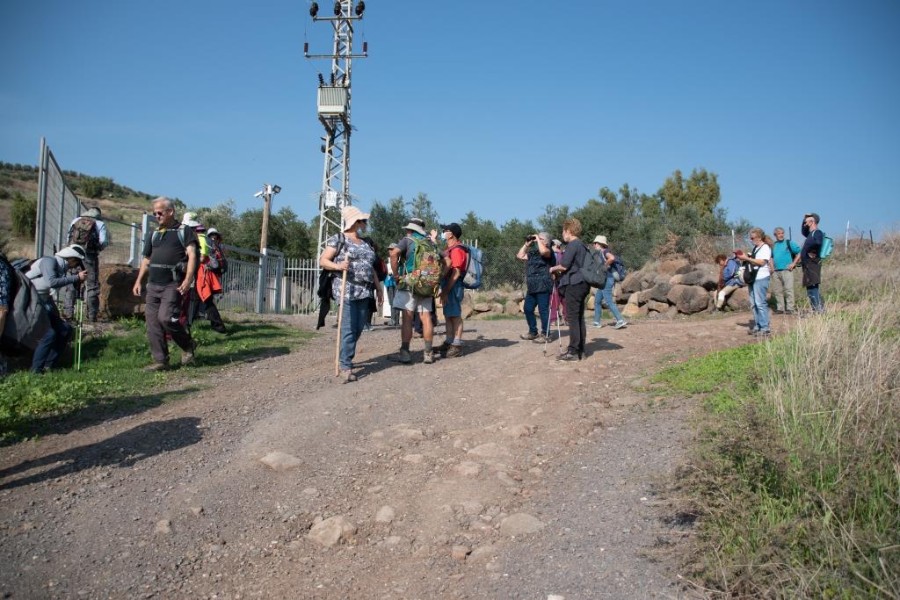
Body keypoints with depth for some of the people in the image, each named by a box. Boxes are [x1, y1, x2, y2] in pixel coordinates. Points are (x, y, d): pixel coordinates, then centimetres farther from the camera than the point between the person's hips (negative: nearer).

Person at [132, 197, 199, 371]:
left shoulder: (185, 231, 2)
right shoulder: (153, 234, 20)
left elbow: (192, 255, -8)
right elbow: (146, 259, 24)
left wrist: (188, 280, -20)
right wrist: (139, 281, 13)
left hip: (173, 284, -6)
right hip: (153, 284, 7)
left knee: (166, 317, -19)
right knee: (152, 322, 2)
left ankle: (188, 346, 5)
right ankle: (160, 360, 8)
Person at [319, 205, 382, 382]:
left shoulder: (366, 244, 20)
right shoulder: (338, 239, 1)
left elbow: (371, 268, 24)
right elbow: (322, 261, -2)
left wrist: (378, 288, 18)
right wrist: (338, 266, -20)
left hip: (364, 291, 7)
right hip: (346, 290, -7)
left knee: (359, 328, 6)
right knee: (348, 328, -12)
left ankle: (345, 359, 21)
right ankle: (345, 366, -8)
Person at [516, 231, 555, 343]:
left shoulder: (548, 251, -5)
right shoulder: (533, 252, 21)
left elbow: (543, 251, -29)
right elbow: (520, 256, 25)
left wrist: (537, 239, -14)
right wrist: (526, 244, 16)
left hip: (543, 287, -9)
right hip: (532, 287, 9)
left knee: (543, 310, -7)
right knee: (528, 309, 11)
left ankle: (545, 334, -1)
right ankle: (533, 332, 22)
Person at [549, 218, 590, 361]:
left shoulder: (572, 245, -11)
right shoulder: (582, 246, 16)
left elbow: (564, 266, -16)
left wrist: (553, 268, 2)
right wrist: (559, 270, 21)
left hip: (573, 285, -9)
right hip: (582, 284, 9)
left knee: (573, 318, -8)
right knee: (579, 318, 10)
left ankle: (573, 351, -8)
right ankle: (580, 349, 14)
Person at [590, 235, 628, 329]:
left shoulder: (605, 251, -11)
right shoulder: (601, 253, 17)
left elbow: (612, 258, -31)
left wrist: (605, 266, -19)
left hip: (607, 279, -10)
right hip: (604, 280, 10)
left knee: (609, 302, -11)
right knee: (597, 301, 13)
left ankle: (620, 320, -10)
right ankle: (597, 322, 17)